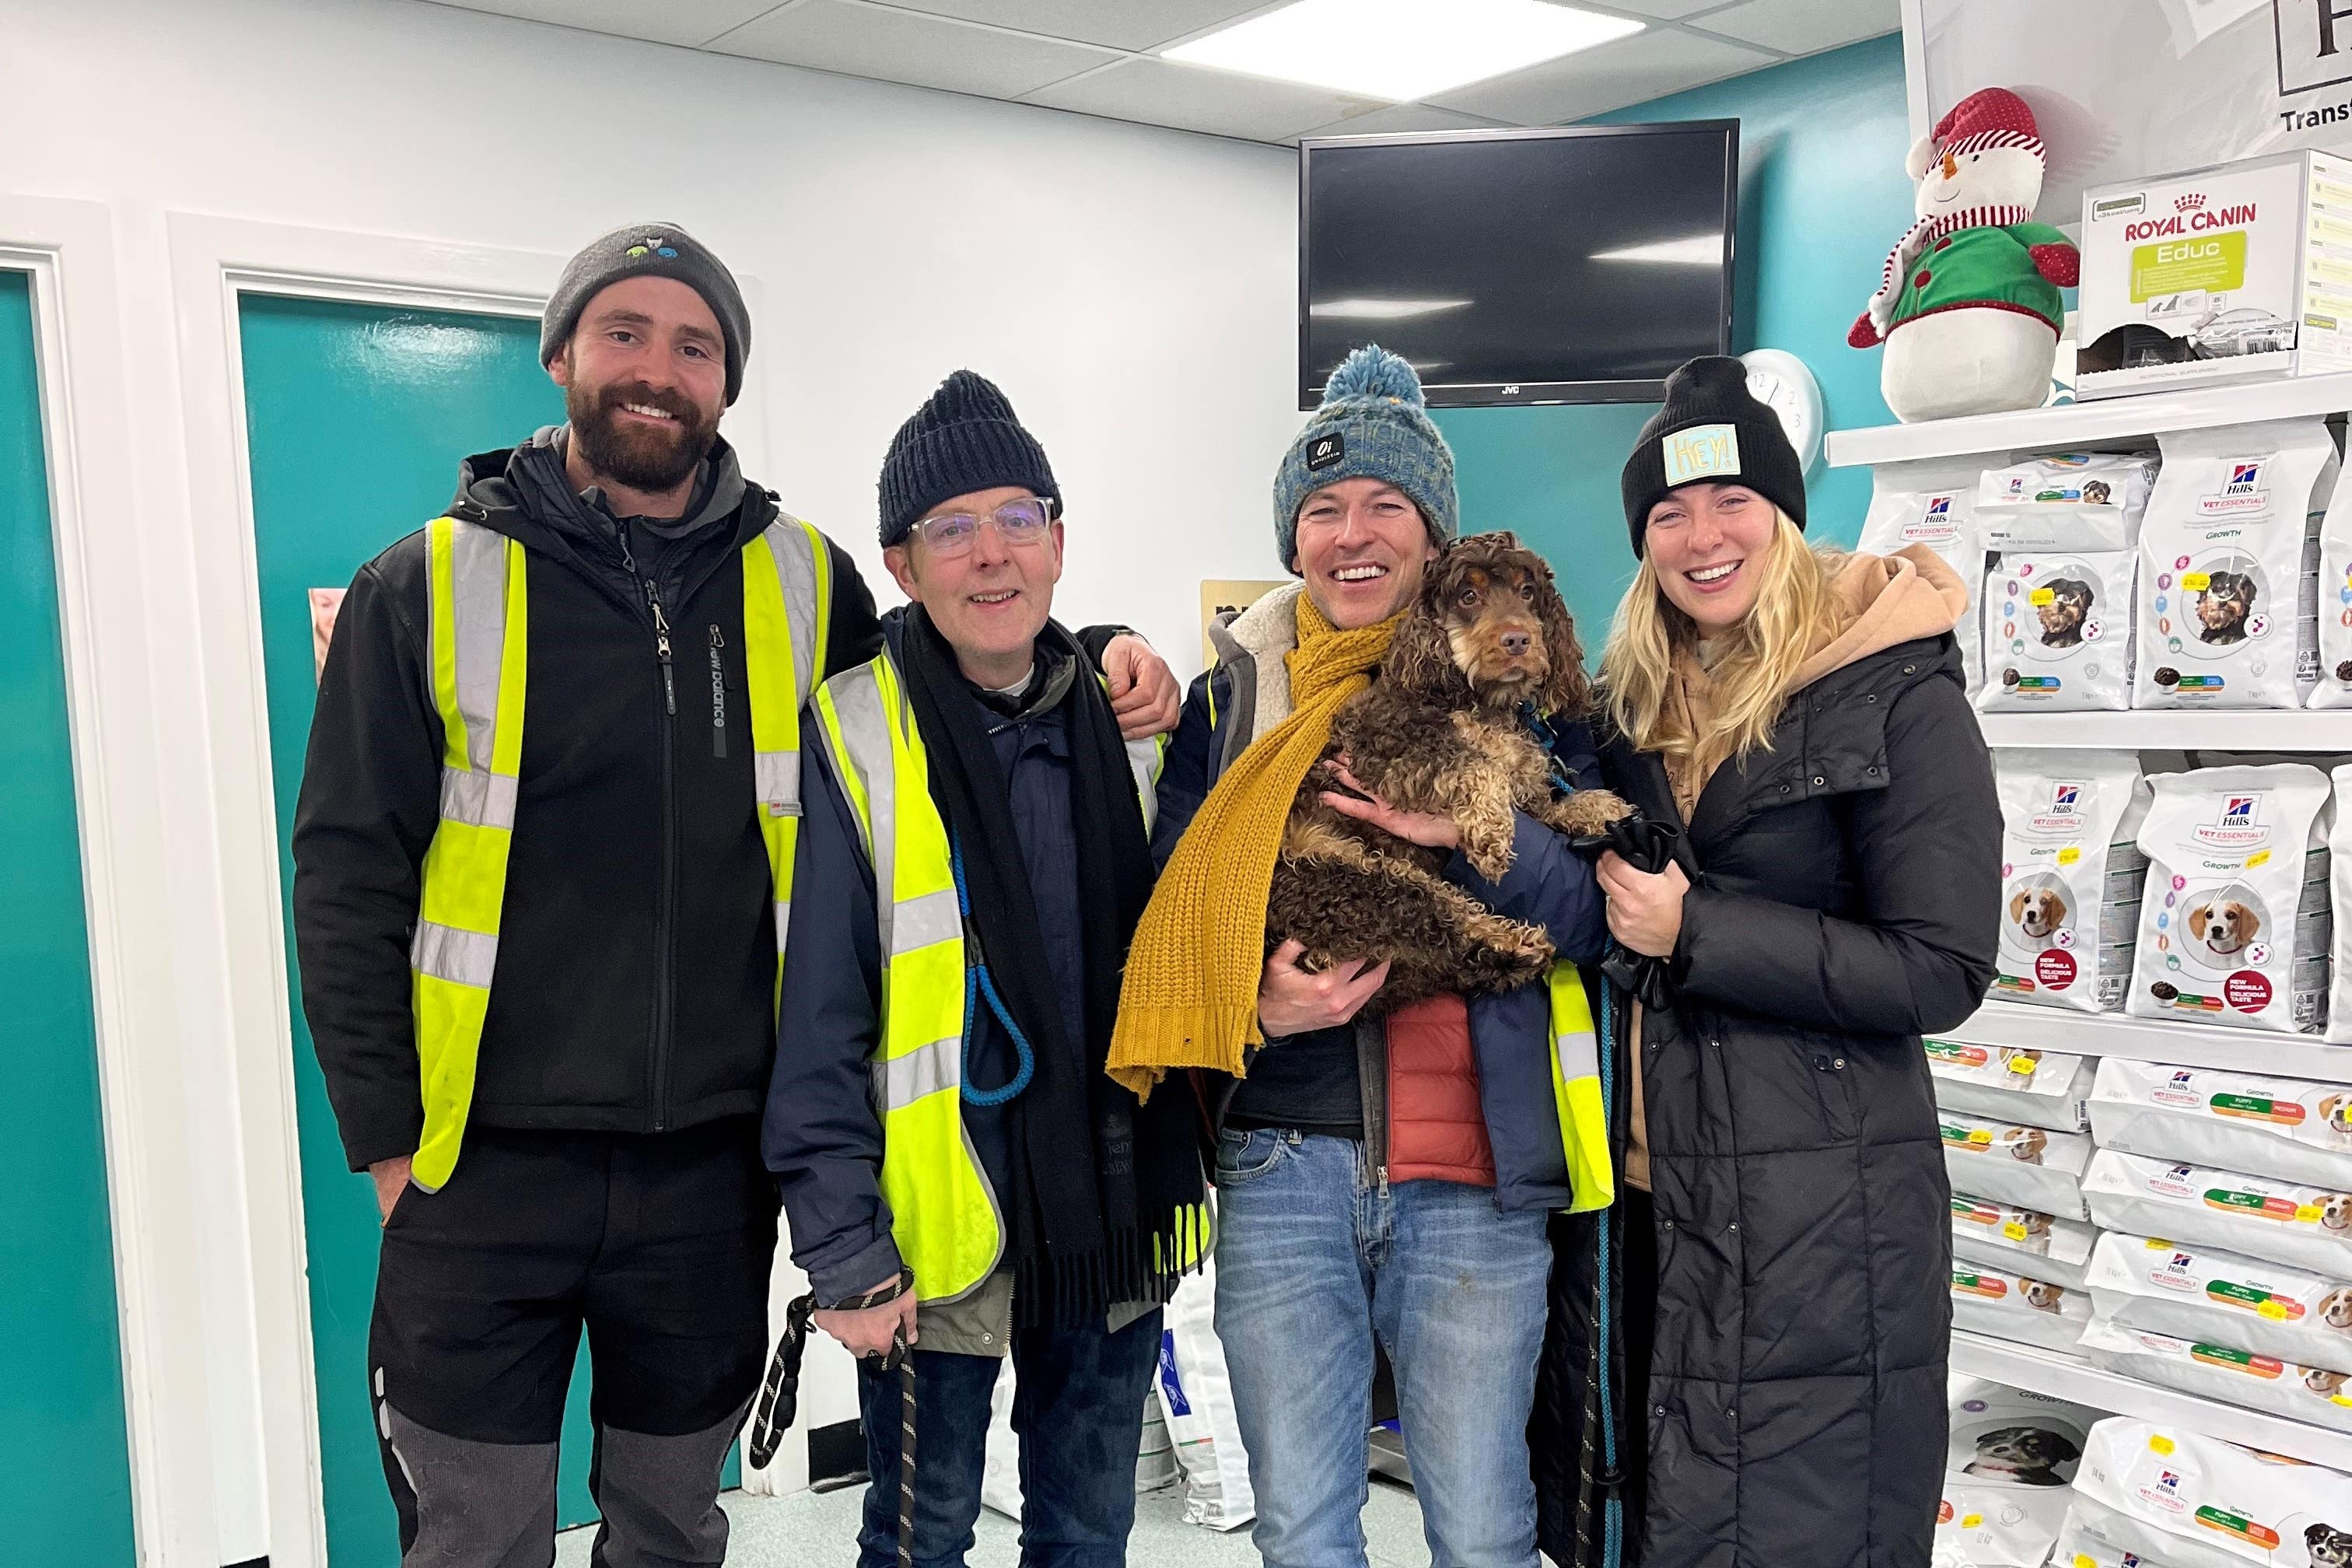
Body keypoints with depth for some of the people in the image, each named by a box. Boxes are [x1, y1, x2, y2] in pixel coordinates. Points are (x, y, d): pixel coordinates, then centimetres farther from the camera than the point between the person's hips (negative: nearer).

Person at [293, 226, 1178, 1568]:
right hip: (487, 1166, -1)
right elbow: (350, 876, -1)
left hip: (715, 1165, 2)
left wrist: (1101, 656, -2)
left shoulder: (802, 584, 3)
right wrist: (386, 1138, -5)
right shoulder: (432, 587, -2)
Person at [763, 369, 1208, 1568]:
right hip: (940, 1229, -4)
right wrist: (845, 1252, -12)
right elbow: (818, 1021, -11)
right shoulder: (856, 738, -11)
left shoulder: (1126, 719, 3)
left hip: (1114, 1211, 4)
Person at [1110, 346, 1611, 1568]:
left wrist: (1478, 833, -19)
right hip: (1282, 1172, 1)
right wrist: (1251, 1004, -11)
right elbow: (1169, 920, 9)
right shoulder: (1229, 699, 7)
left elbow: (1599, 918, -1)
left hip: (1478, 1181, -1)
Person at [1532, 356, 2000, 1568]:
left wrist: (1696, 932, -19)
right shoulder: (1628, 704, 8)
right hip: (1634, 1196, 6)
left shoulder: (1896, 695, -9)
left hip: (1814, 1213, -5)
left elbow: (1942, 972, -13)